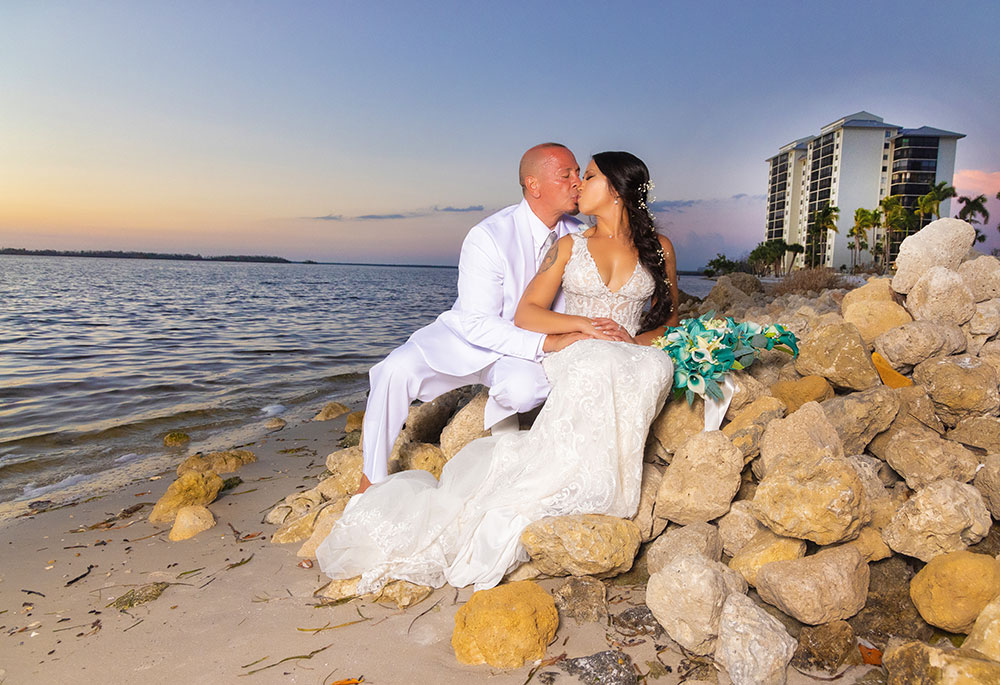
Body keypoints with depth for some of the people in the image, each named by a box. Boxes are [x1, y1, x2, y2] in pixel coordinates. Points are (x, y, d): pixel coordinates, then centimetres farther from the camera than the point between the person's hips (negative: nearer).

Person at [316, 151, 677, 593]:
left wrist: (637, 340, -5)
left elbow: (669, 316, 17)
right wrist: (583, 324, -12)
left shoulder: (659, 249, 12)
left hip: (631, 362, 2)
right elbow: (526, 314, 4)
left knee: (657, 366, -34)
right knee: (597, 364, -38)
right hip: (574, 357, -1)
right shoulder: (569, 246, 11)